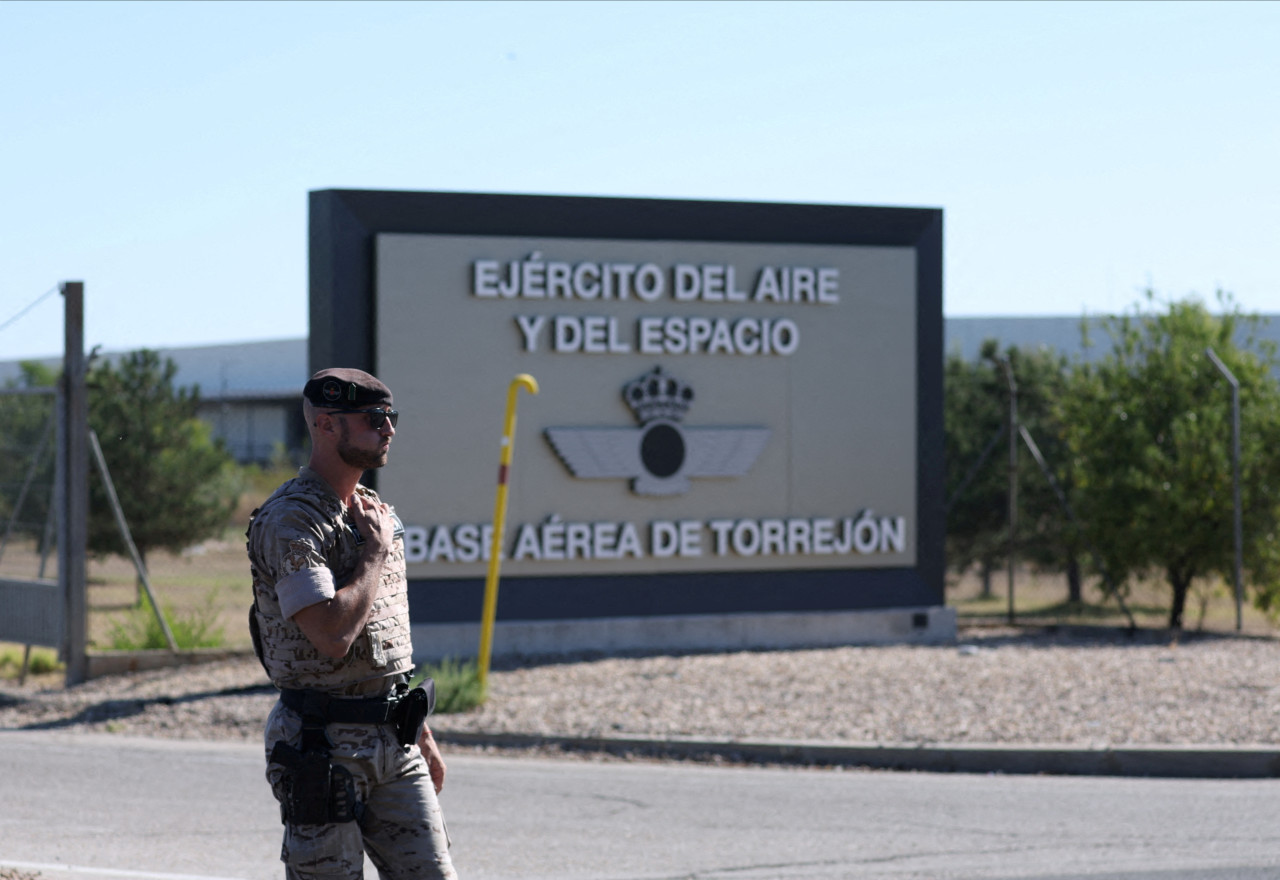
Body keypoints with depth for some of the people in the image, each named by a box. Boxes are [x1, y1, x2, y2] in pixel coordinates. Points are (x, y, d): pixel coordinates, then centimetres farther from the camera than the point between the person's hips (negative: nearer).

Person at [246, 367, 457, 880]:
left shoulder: (375, 512, 14)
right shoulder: (290, 520, -15)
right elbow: (333, 635, -27)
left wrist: (422, 735, 21)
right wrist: (377, 552, -14)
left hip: (395, 742, 8)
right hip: (324, 743, -8)